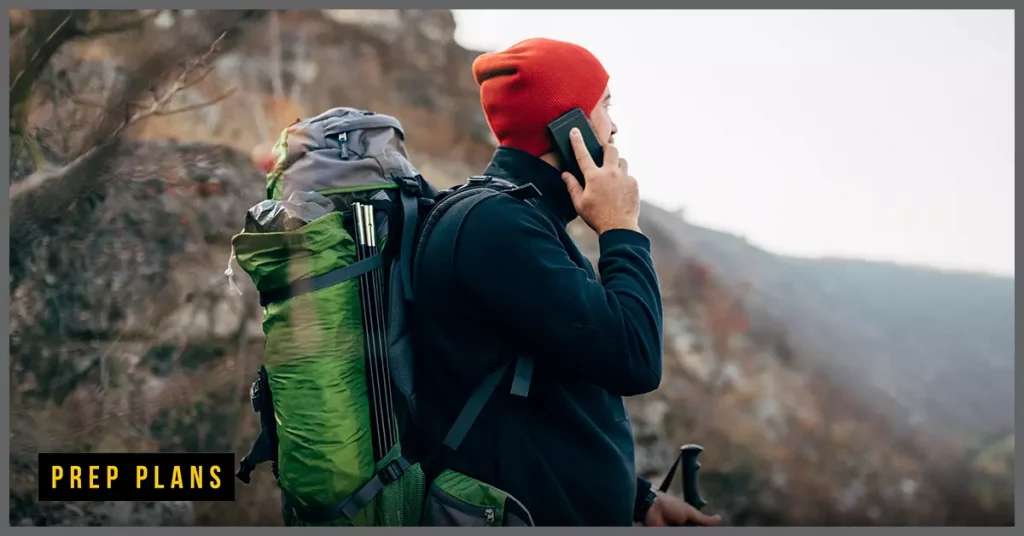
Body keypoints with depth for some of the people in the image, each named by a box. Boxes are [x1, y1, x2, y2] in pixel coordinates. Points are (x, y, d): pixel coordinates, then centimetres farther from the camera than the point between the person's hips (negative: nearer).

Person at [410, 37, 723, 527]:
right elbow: (632, 359, -24)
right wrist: (621, 230, -11)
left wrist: (637, 498, 15)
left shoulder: (517, 217, 13)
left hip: (569, 507, 10)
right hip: (536, 512, -10)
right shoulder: (497, 224, -19)